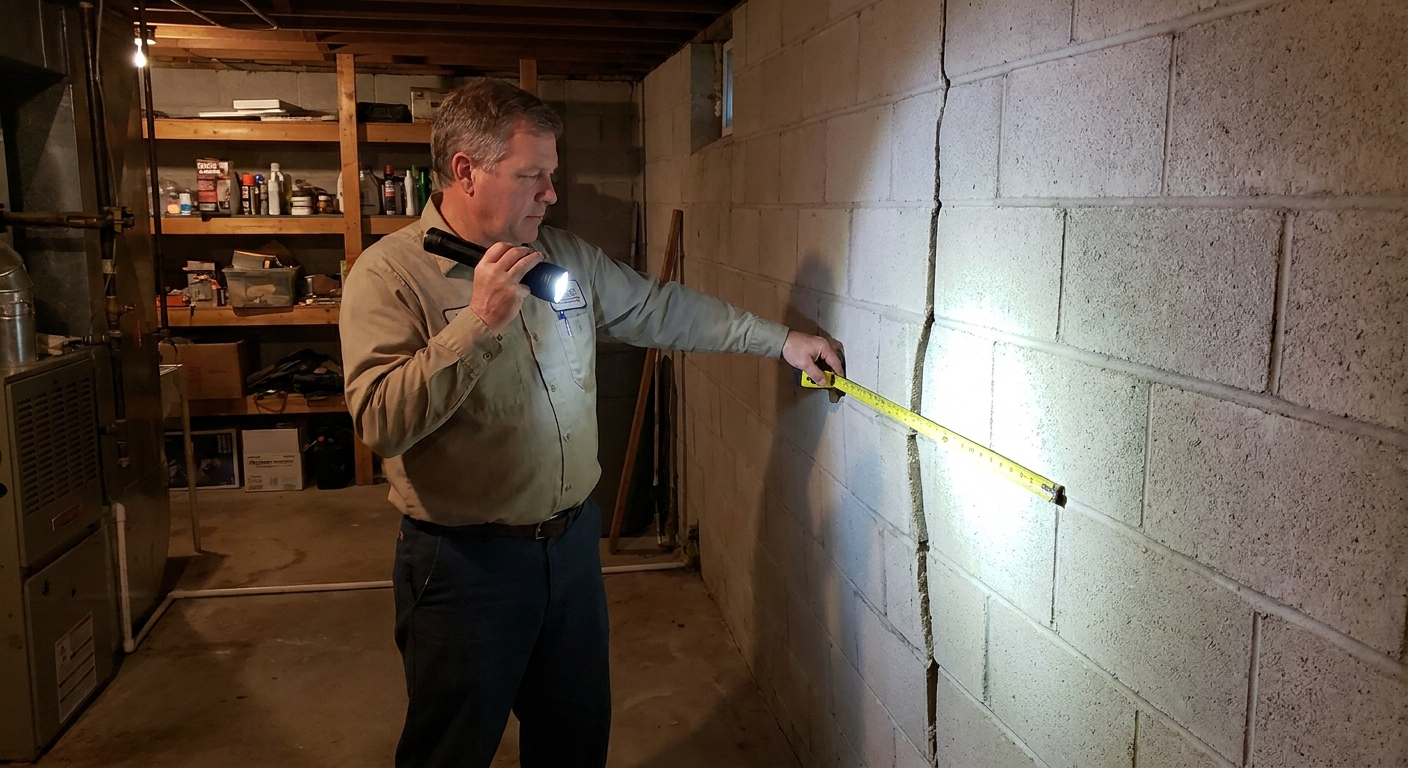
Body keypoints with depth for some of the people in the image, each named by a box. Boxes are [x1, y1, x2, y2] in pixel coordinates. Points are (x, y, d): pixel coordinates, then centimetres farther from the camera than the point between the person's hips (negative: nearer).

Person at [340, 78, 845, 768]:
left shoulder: (564, 254, 4)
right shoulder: (389, 273, -14)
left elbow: (659, 309, 13)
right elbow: (380, 420, -24)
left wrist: (778, 340, 13)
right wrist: (478, 324, -30)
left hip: (573, 542, 6)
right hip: (465, 562, -5)